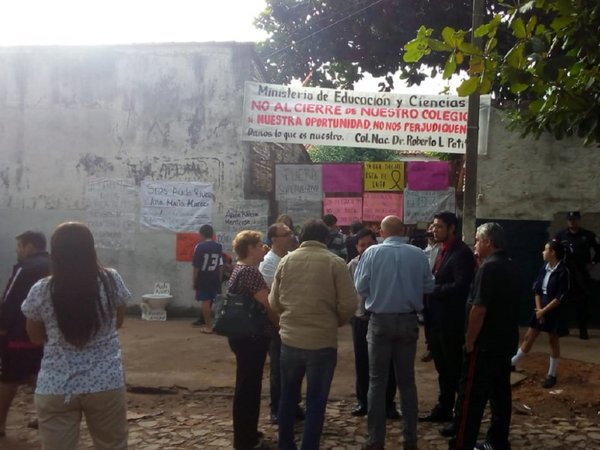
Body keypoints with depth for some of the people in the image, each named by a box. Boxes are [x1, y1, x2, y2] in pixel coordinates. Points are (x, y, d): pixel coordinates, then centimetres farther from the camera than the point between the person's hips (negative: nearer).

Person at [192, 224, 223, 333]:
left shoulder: (199, 247, -8)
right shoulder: (219, 247, 3)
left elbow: (196, 267, -9)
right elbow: (221, 266, 3)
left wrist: (194, 281, -2)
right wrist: (219, 279, 11)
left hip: (203, 279, -4)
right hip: (215, 279, 4)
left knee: (205, 302, 1)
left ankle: (208, 326, 3)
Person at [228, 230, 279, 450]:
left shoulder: (239, 269, 13)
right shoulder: (250, 272, -20)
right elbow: (267, 305, -19)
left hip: (245, 335, 11)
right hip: (252, 337, -11)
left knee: (247, 385, 19)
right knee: (248, 386, -1)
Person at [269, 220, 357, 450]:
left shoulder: (286, 261, 1)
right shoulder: (335, 263, -7)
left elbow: (274, 302, 7)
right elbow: (349, 305, -10)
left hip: (290, 339, 3)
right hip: (322, 341, -3)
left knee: (288, 396, 20)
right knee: (316, 401, 7)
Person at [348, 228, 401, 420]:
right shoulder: (352, 265, 2)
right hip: (361, 318, 2)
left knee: (386, 363, 4)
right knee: (362, 363, 10)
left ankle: (388, 403, 15)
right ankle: (363, 401, 22)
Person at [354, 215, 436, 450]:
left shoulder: (372, 252, -9)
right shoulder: (418, 254, -5)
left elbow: (360, 287, -6)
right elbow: (429, 286, 2)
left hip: (380, 321, -2)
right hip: (408, 321, 2)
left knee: (377, 381, 7)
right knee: (407, 380, 12)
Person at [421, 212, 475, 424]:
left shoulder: (462, 253, -15)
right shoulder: (443, 250, 14)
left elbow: (461, 286, -24)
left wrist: (432, 290, -18)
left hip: (452, 321, -9)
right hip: (438, 319, 9)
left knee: (456, 369, 1)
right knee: (443, 369, 18)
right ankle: (444, 409, 29)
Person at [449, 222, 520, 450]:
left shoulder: (489, 267, -17)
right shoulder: (512, 267, 11)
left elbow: (479, 309, -21)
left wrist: (469, 341, -15)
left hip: (485, 343, -9)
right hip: (506, 340, 9)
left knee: (471, 396, -5)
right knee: (500, 391, 12)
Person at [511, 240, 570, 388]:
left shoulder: (563, 271, -17)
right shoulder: (544, 267, 2)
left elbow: (560, 297, -18)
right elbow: (537, 289, 5)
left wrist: (544, 310, -14)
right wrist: (538, 309, -5)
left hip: (554, 311, -6)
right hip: (540, 308, 6)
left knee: (553, 341, 6)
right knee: (529, 337, 12)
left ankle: (551, 375, 18)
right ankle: (512, 363, 23)